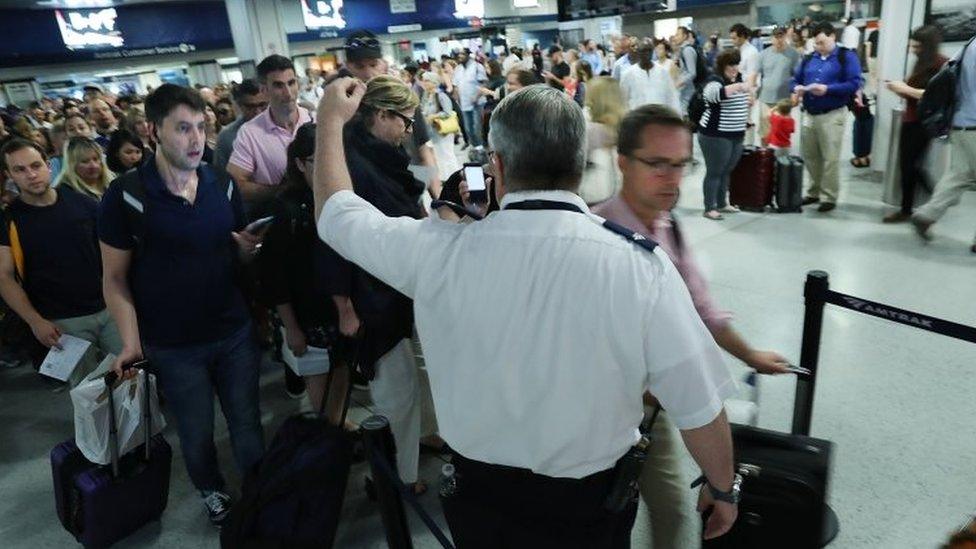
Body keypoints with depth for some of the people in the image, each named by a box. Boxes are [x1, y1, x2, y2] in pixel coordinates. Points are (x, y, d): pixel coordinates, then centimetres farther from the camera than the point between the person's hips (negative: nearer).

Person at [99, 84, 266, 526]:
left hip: (235, 332, 3)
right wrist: (131, 341, -16)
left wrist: (247, 248, -14)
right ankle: (213, 492, 43)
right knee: (196, 434, 16)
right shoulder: (125, 195, -11)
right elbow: (115, 278, -7)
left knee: (247, 424, 15)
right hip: (172, 346, -2)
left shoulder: (223, 186, -1)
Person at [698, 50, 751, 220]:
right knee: (714, 172, -3)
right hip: (715, 135, -8)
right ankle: (709, 208, 4)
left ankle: (722, 204, 26)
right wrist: (738, 87, -45)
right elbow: (715, 94, -37)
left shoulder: (737, 80, 13)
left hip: (736, 136, 8)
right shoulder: (715, 81, -13)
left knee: (726, 171, 15)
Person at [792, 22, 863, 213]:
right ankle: (814, 192, 24)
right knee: (809, 156, 11)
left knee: (830, 159, -4)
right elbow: (795, 79, 17)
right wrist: (797, 88, -7)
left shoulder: (847, 57, -2)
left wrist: (827, 89, -22)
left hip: (832, 115, -5)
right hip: (809, 114, 6)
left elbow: (854, 84, -12)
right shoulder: (809, 59, 15)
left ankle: (829, 197, 2)